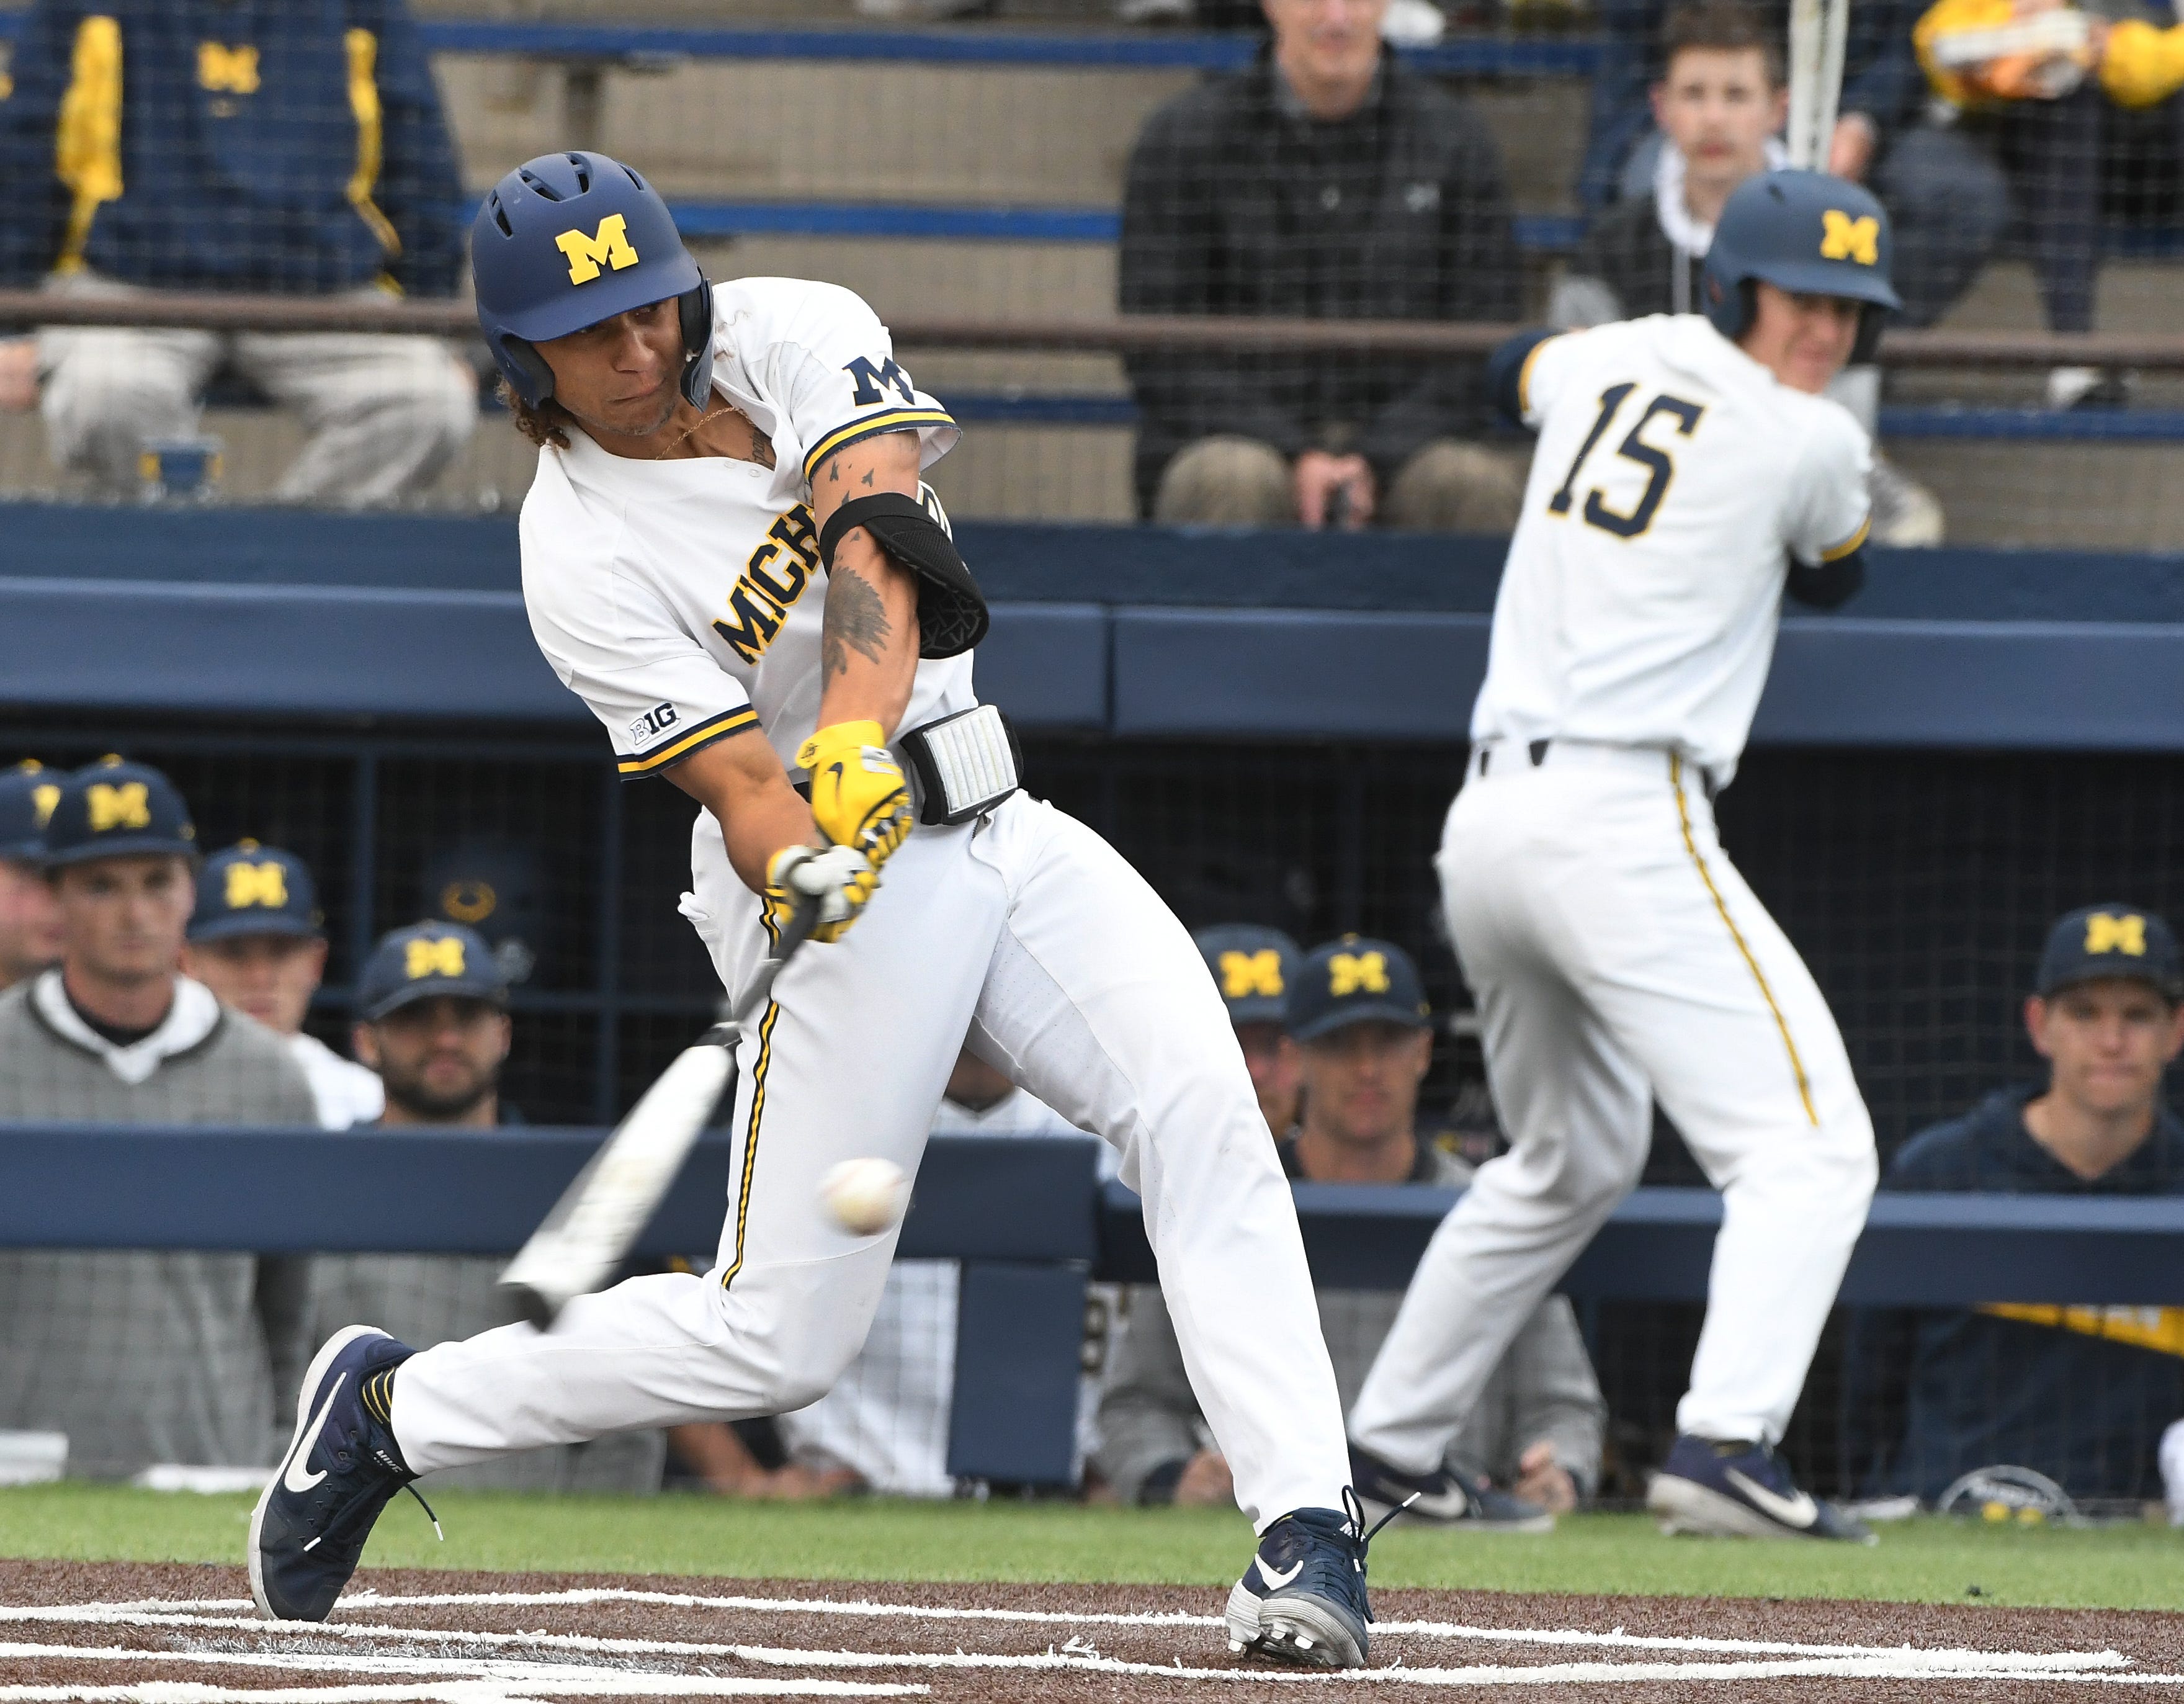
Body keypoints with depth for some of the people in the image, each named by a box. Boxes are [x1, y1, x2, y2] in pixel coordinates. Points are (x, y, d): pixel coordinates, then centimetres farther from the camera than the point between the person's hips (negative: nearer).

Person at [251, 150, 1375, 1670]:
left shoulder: (792, 335, -3)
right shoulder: (580, 556, -12)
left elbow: (880, 534, -20)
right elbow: (735, 779, -19)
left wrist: (855, 734, -37)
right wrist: (800, 870, -43)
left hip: (999, 832, 4)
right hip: (838, 877, -4)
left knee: (1200, 1112, -21)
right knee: (780, 1338, -6)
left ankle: (1308, 1527, -24)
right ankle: (390, 1411, 14)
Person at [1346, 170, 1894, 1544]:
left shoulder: (1619, 359, 14)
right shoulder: (1812, 447, -3)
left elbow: (1519, 369, 40)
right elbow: (1833, 577, 20)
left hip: (1488, 819, 8)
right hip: (1626, 822, -8)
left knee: (1573, 1161, 28)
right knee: (1810, 1146, -12)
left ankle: (1384, 1446, 31)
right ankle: (1727, 1443, -33)